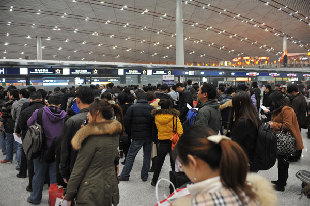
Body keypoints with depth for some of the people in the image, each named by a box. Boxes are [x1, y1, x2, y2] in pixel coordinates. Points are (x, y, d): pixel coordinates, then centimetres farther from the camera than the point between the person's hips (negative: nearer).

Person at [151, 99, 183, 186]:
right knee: (174, 162, 12)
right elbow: (180, 130, -15)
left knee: (159, 161, 18)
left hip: (161, 141, 3)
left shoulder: (156, 116, -3)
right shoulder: (174, 116, -12)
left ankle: (154, 181, 30)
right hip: (172, 141, -3)